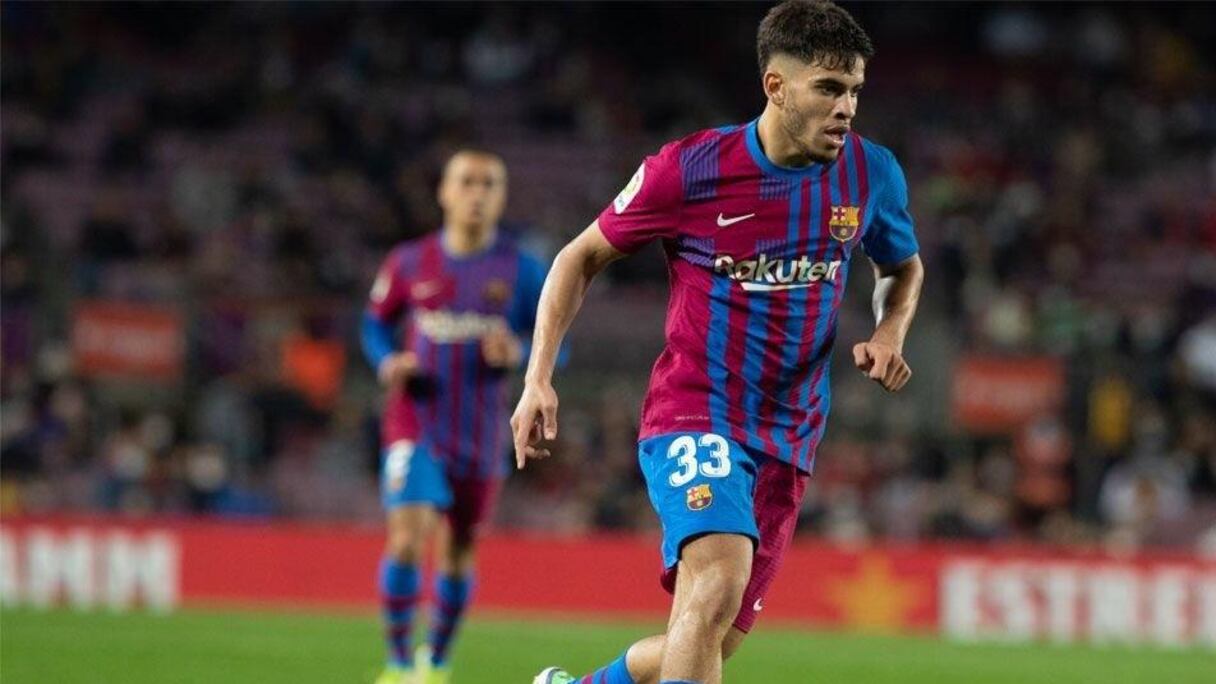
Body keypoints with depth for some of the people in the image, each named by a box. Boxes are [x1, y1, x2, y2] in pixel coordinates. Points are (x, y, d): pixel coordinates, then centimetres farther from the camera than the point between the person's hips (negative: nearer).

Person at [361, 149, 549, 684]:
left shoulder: (521, 270, -1)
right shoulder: (409, 263, 0)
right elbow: (376, 323, 13)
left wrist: (517, 354, -18)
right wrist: (388, 362, -8)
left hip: (481, 435, 2)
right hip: (416, 425, -2)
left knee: (458, 553, 12)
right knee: (408, 537, -19)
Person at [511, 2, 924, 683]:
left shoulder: (871, 173, 0)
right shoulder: (688, 170, -11)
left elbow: (904, 268, 21)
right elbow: (582, 257, 3)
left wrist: (889, 334, -1)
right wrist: (540, 379, -6)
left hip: (788, 442, 5)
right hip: (694, 420, -5)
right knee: (718, 580, -31)